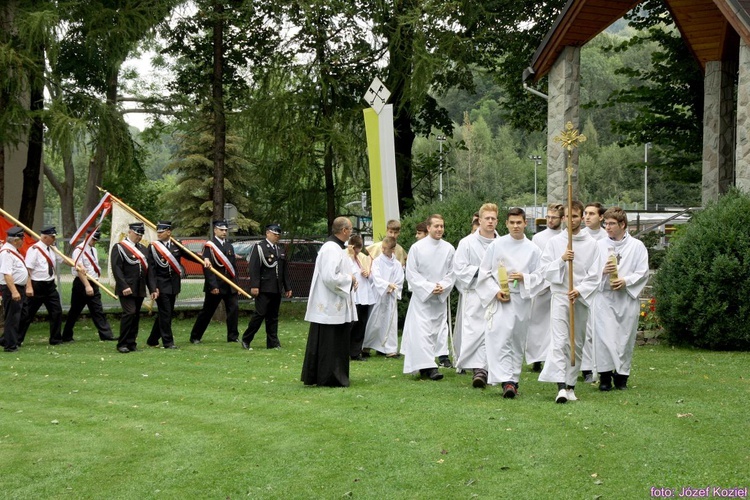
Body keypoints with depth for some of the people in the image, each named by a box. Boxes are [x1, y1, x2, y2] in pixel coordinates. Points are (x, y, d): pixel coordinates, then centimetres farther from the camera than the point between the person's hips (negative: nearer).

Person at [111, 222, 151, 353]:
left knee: (136, 315, 6)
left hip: (140, 289, 7)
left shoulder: (143, 249, 17)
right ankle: (122, 344, -9)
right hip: (126, 289, -7)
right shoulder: (119, 248, -4)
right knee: (129, 313, -16)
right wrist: (124, 286, -20)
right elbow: (116, 268, -12)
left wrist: (152, 288, 11)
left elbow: (147, 270, 16)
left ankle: (131, 343, 12)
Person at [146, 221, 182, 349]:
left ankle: (152, 340, 22)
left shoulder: (177, 245, 4)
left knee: (167, 313, 10)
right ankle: (168, 342, 1)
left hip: (173, 285, 5)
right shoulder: (153, 247, -6)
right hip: (161, 285, -5)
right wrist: (153, 288, -16)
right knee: (165, 313, -6)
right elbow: (151, 269, -9)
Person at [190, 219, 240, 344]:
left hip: (230, 285, 6)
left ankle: (233, 336, 6)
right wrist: (213, 286, -19)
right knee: (207, 311, 3)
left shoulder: (229, 246, 13)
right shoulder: (209, 246, -8)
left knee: (234, 309, -3)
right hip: (216, 285, -6)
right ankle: (195, 337, 14)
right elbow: (207, 267, -14)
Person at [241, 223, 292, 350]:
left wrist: (288, 287, 17)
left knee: (273, 317, 8)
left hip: (277, 289, 6)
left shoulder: (281, 250, 17)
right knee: (260, 314, -7)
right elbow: (254, 268, -11)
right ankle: (246, 340, 4)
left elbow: (284, 271, 21)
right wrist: (254, 286, -18)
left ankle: (273, 343, 10)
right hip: (264, 288, -6)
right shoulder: (259, 247, -4)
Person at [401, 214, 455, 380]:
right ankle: (429, 367, -18)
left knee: (437, 331, 6)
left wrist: (443, 286, -12)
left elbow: (452, 273, 6)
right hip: (421, 296, -3)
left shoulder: (449, 249, 3)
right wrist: (429, 287, -13)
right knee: (422, 331, -13)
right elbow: (411, 273, -5)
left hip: (441, 298, 3)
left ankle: (424, 366, 16)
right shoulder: (417, 248, -5)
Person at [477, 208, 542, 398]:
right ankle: (505, 381, -19)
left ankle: (514, 380, 18)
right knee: (500, 339, -15)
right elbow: (484, 272, 4)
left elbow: (540, 276, 6)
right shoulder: (496, 245, 3)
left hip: (522, 300, 2)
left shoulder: (533, 249, 6)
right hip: (499, 300, -2)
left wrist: (524, 278, -12)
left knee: (518, 341, 8)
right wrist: (495, 291, -9)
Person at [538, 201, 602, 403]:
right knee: (559, 341, -14)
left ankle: (570, 385, 16)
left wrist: (580, 291, -15)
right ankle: (561, 386, -23)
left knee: (577, 344, 7)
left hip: (581, 299, 2)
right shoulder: (554, 242, 4)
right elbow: (544, 270, 1)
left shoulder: (591, 244, 3)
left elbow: (595, 276, -1)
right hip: (560, 296, -2)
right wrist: (561, 260, -14)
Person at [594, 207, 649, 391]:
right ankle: (605, 375, -2)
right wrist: (603, 271, -13)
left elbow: (643, 272, 1)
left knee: (625, 337, 3)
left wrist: (626, 281, -14)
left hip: (628, 298, 0)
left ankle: (621, 375, 13)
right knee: (604, 336, -8)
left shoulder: (637, 246, 4)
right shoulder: (599, 245, 9)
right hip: (604, 298, 0)